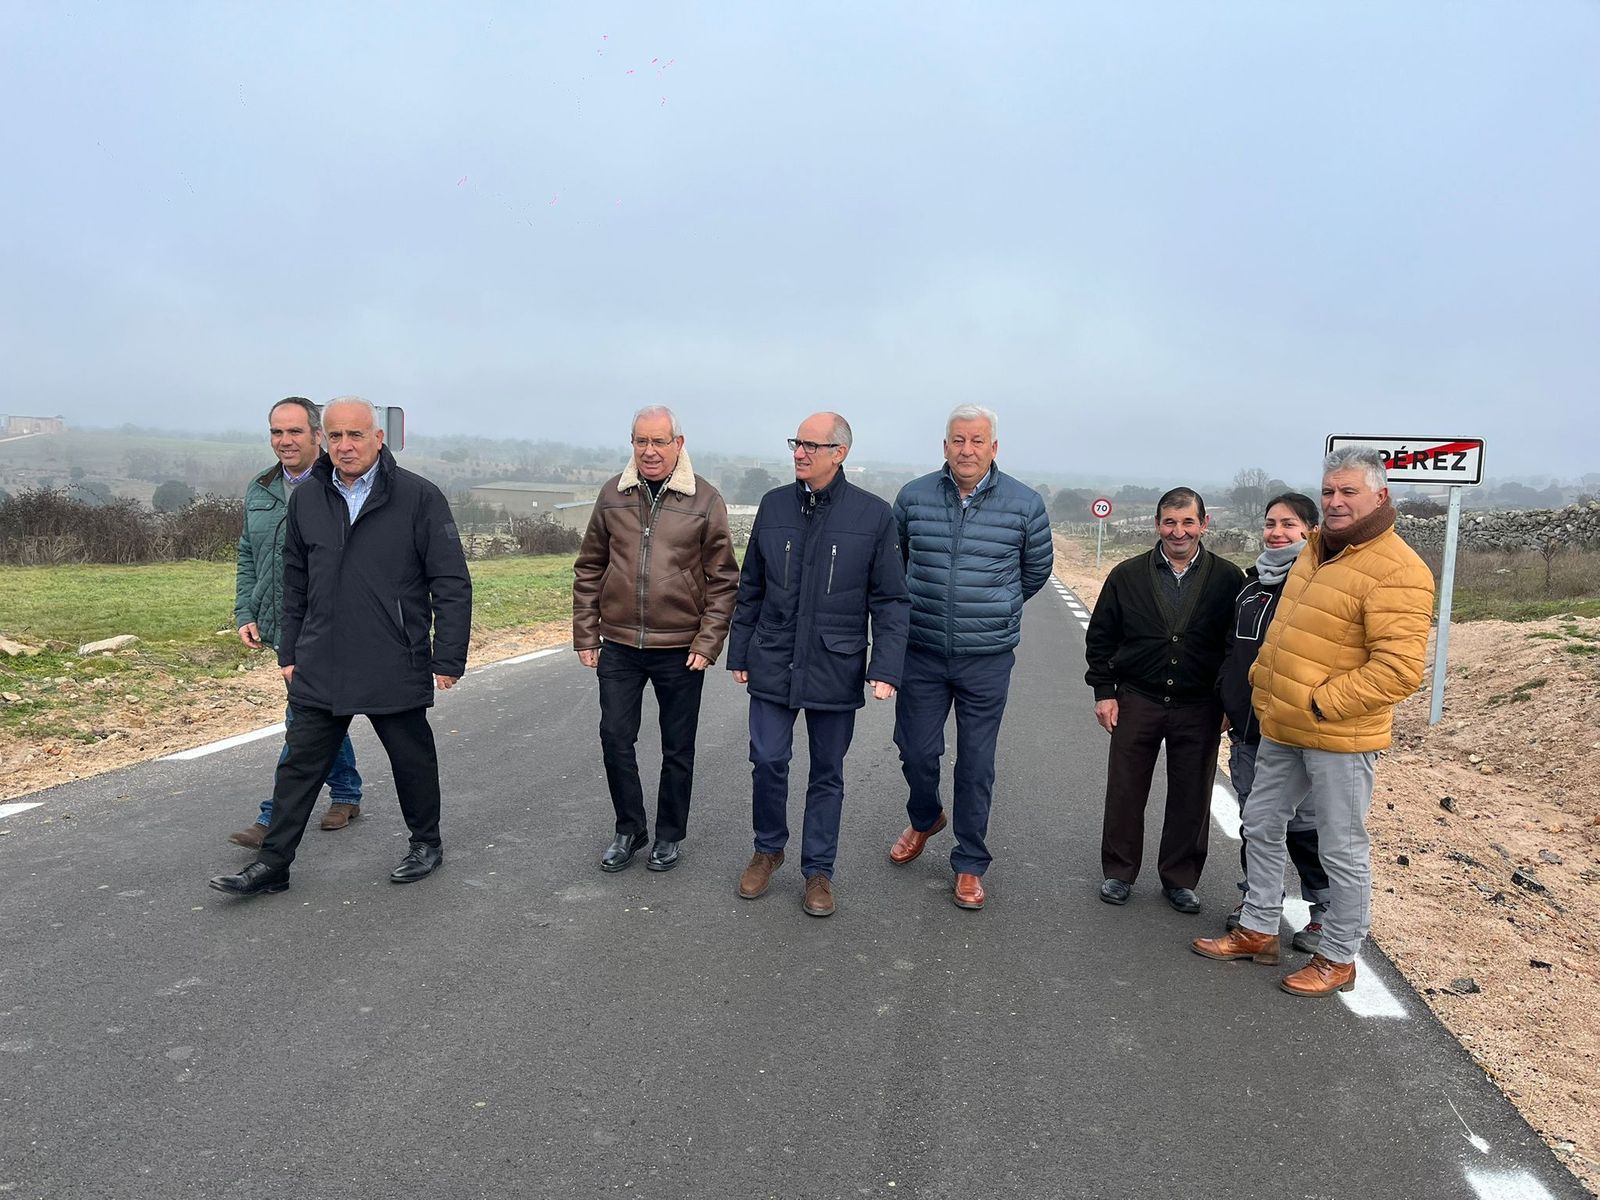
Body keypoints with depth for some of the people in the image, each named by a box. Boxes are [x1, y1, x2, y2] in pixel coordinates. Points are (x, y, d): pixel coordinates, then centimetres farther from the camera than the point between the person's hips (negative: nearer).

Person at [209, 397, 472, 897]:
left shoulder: (418, 496, -8)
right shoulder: (306, 499, 7)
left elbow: (452, 584, -8)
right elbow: (295, 584, 16)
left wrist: (448, 659, -10)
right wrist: (289, 652, 14)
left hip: (396, 667, -4)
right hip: (319, 668, 4)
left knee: (412, 759, 12)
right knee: (301, 764, 8)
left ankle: (426, 843, 31)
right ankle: (272, 863, 18)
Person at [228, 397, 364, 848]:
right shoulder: (259, 491, 11)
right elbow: (247, 557, 17)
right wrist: (245, 614, 7)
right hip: (281, 627, 7)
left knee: (304, 718, -7)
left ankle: (275, 819, 0)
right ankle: (347, 794, 33)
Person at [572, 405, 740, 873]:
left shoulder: (705, 500, -5)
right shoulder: (613, 494, 3)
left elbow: (723, 580, -3)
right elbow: (589, 570, 9)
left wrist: (708, 643, -8)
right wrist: (586, 634, 5)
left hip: (680, 649, -2)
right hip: (618, 645, 2)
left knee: (678, 748, 10)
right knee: (615, 738, 6)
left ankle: (669, 835, 27)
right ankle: (629, 829, 25)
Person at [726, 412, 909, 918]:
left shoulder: (874, 515, -5)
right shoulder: (774, 505, 3)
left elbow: (891, 601, -3)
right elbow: (750, 587, 10)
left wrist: (886, 668, -12)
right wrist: (739, 652, 10)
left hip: (835, 668, -2)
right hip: (773, 663, 2)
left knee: (827, 773, 9)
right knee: (768, 762, 4)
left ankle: (818, 870, 24)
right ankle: (768, 850, 28)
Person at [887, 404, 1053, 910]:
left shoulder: (1024, 503, -5)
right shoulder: (913, 496, -2)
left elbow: (1036, 569, 12)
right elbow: (893, 560, 16)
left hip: (987, 659, -1)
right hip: (921, 654, 1)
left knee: (976, 765, 6)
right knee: (916, 753, 9)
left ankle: (970, 864, 22)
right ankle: (924, 819, 41)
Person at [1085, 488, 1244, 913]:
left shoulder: (1229, 579, -2)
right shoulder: (1127, 576, 0)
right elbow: (1101, 637, 5)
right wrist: (1104, 691, 0)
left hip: (1199, 709, 0)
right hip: (1136, 702, 0)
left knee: (1191, 798, 9)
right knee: (1124, 793, 8)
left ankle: (1180, 879, 26)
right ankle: (1118, 873, 24)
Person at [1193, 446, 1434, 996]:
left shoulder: (1396, 571, -19)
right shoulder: (1316, 549, 10)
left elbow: (1398, 668, -25)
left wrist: (1320, 703, -22)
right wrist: (1264, 684, 13)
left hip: (1340, 736, -9)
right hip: (1280, 727, 9)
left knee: (1342, 849, 6)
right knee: (1261, 825, 18)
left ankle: (1337, 959, 23)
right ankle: (1258, 931, 33)